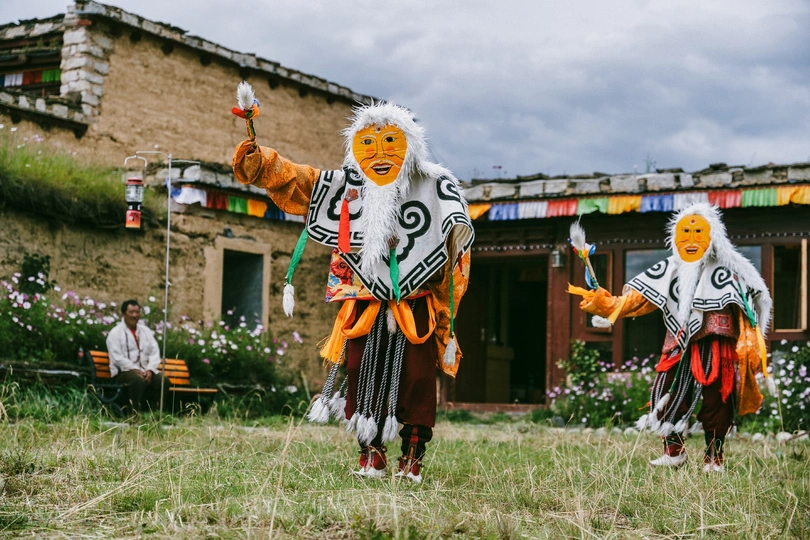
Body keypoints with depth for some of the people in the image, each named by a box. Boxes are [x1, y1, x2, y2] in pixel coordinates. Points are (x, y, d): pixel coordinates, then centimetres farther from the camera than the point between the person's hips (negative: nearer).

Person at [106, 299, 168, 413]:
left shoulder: (145, 331, 18)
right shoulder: (115, 333, 2)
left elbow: (155, 353, 10)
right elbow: (117, 358, -9)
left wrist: (150, 370, -8)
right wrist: (135, 370, -17)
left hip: (145, 371, 5)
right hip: (124, 372, -5)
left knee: (163, 381, -23)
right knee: (137, 380, -38)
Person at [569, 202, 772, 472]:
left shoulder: (727, 272, -1)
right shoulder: (669, 271, 8)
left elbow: (746, 311, -2)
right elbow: (638, 298, 1)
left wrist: (749, 347, -9)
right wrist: (609, 304, -14)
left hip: (717, 351, -3)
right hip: (679, 350, 3)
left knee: (716, 403, 0)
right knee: (665, 397, 1)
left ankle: (713, 458, 14)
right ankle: (673, 451, 18)